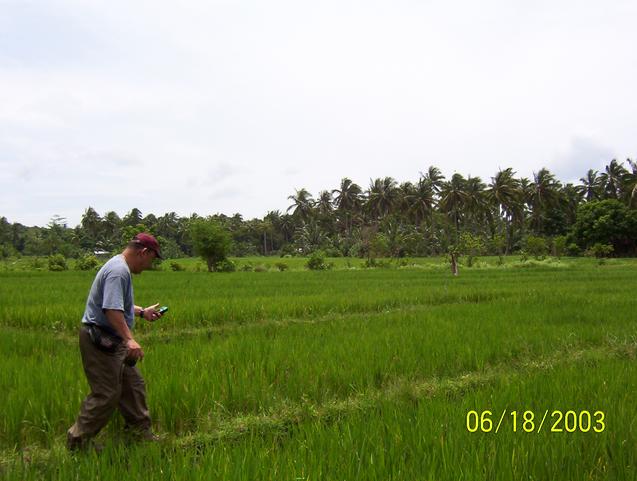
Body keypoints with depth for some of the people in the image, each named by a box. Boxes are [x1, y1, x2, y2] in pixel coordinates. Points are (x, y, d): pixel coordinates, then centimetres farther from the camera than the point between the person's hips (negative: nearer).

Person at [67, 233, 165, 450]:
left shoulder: (121, 268, 15)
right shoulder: (119, 271, -20)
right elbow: (112, 310, -31)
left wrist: (142, 312, 33)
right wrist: (129, 339, -36)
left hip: (112, 341, 11)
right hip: (100, 342, -11)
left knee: (133, 386, 15)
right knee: (107, 394, -5)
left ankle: (141, 433, 25)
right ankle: (77, 441, 8)